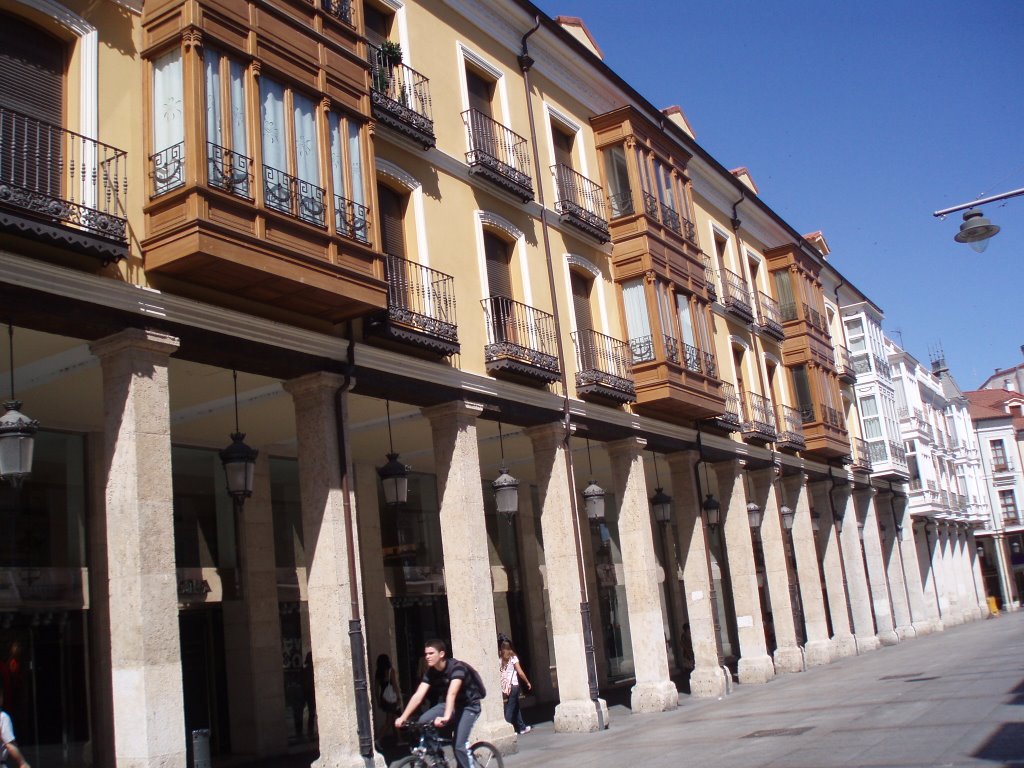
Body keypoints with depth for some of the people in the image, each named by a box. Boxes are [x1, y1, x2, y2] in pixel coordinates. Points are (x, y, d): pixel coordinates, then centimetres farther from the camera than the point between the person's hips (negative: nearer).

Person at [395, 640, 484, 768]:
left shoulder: (456, 667, -28)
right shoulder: (430, 672, -9)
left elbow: (452, 693, -42)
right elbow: (418, 696, -15)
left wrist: (446, 717, -56)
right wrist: (403, 717, -27)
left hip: (468, 706, -6)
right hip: (448, 704, 6)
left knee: (459, 745, -22)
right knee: (422, 722, -17)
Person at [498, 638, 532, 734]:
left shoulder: (498, 658, 1)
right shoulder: (512, 657, -6)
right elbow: (520, 672, -6)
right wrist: (528, 682, 6)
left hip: (504, 686, 4)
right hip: (513, 685, -4)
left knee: (516, 707, 16)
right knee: (510, 708, 1)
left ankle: (522, 727, 25)